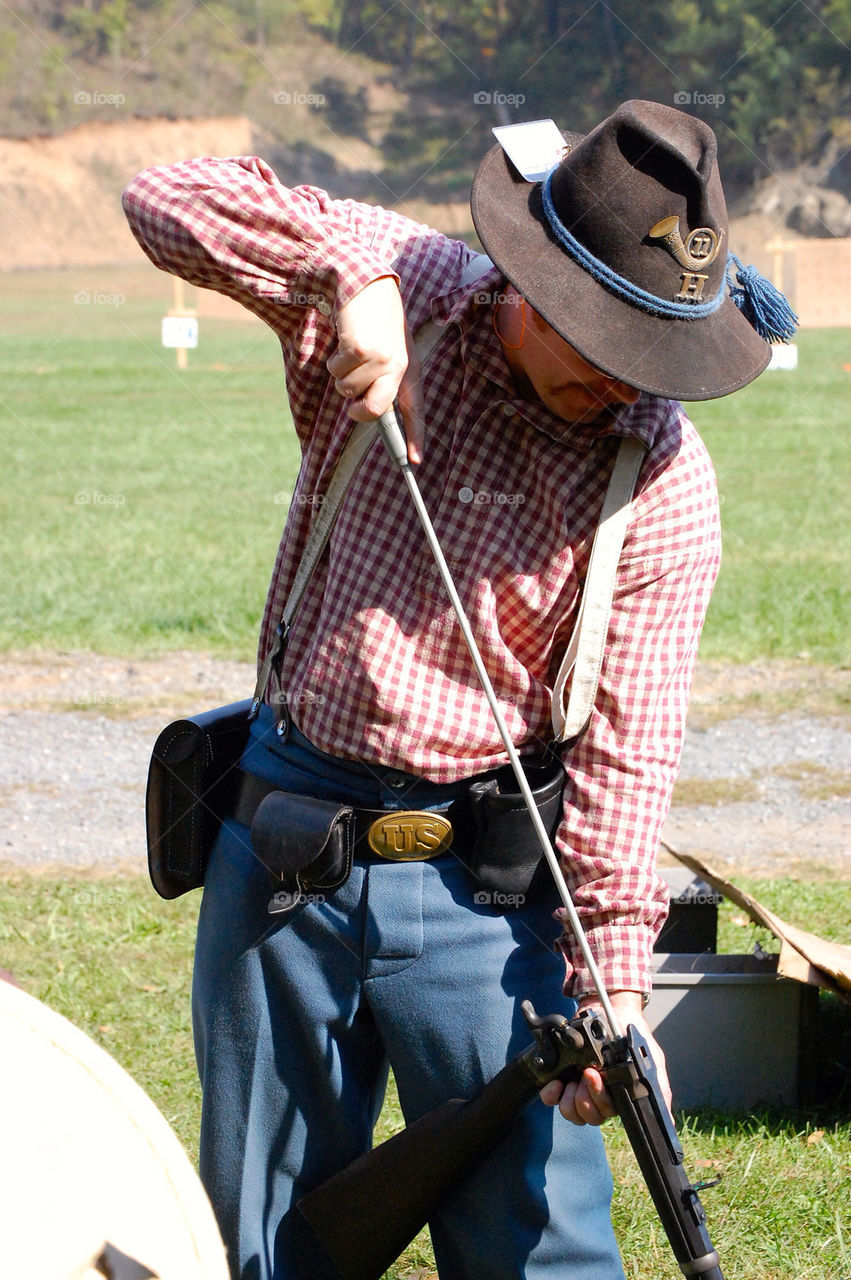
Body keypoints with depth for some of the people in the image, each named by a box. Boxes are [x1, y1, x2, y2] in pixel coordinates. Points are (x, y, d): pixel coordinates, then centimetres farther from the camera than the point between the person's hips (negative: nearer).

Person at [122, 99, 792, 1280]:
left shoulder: (667, 480, -11)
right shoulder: (405, 298, -5)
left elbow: (628, 741, -12)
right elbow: (166, 201, -9)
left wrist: (614, 977, -19)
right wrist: (351, 278, -23)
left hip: (479, 880, -2)